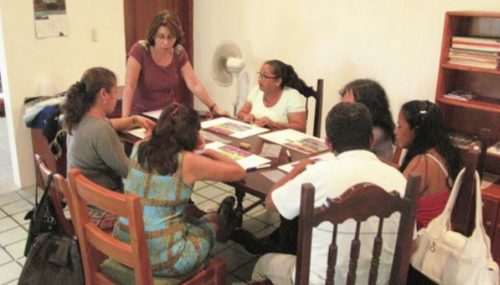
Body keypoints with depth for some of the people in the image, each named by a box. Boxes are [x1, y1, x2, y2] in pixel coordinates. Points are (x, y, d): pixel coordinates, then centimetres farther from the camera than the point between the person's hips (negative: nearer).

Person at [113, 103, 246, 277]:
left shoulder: (138, 148, 0)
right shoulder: (188, 161, -16)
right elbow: (239, 172, -3)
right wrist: (211, 153, 12)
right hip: (162, 258, -5)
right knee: (211, 222, 26)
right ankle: (223, 223, 57)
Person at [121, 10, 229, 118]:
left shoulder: (179, 53, -4)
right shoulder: (139, 50, -17)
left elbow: (194, 85, -6)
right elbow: (129, 86, -23)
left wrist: (214, 108, -15)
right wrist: (125, 118, -34)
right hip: (140, 115, -2)